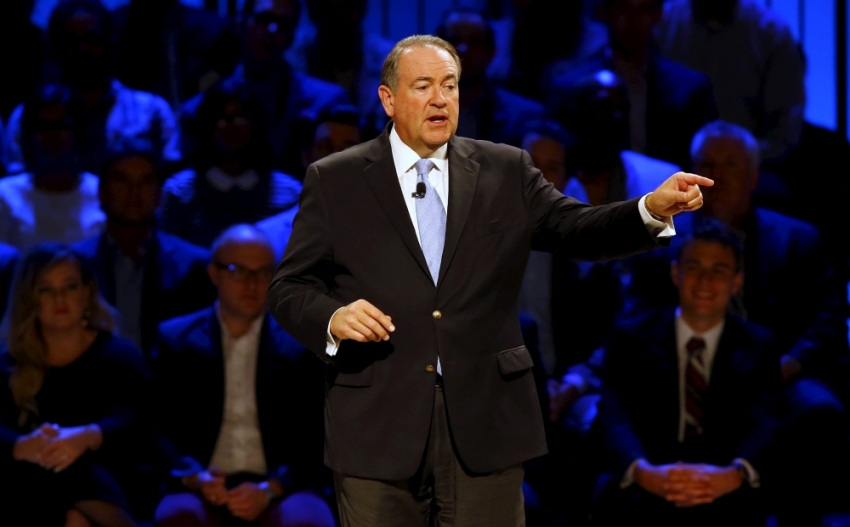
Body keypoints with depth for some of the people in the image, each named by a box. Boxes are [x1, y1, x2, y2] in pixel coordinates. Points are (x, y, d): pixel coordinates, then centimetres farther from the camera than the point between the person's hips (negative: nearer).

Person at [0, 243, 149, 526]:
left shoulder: (120, 357, 14)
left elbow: (124, 421, -6)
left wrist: (86, 438, -32)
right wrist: (23, 447, -30)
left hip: (101, 492, -1)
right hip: (28, 497, 1)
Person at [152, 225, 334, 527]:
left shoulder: (301, 346, 12)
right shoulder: (175, 340, 14)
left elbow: (314, 439, 6)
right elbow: (160, 429, 8)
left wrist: (269, 489, -12)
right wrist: (195, 477, -12)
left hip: (278, 494, 0)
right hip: (204, 493, 0)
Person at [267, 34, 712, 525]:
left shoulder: (506, 171, 9)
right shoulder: (335, 181, 4)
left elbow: (576, 228, 0)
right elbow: (290, 287, 4)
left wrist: (653, 208, -19)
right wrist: (332, 318, -18)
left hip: (486, 424, 1)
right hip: (378, 425, -1)